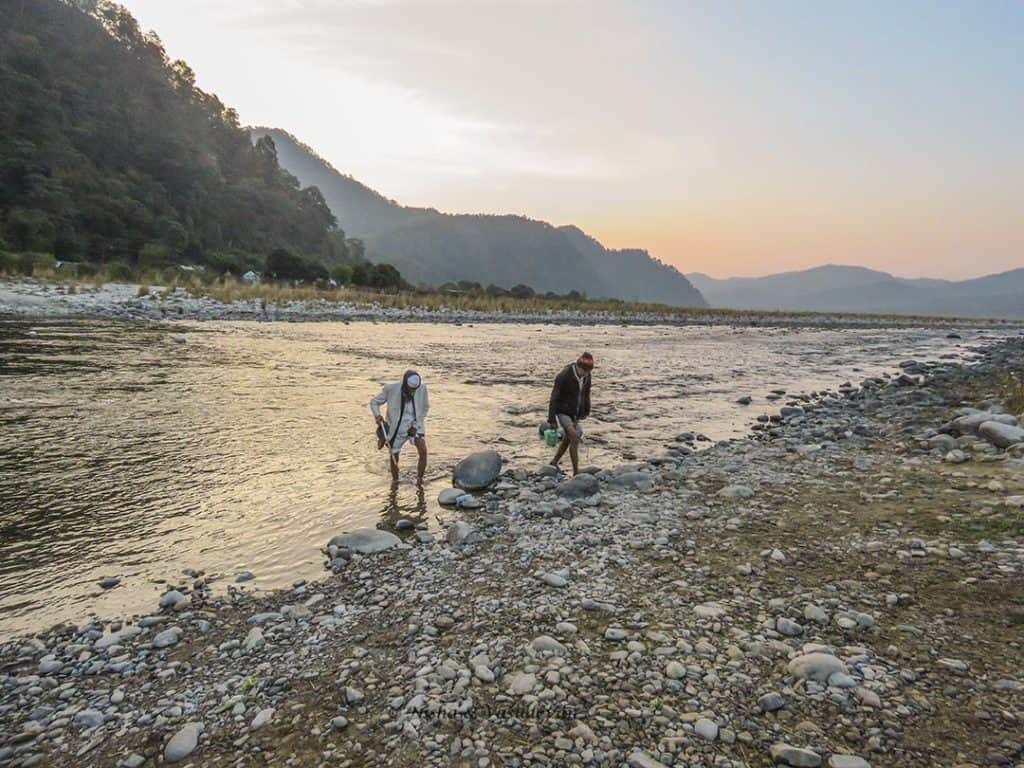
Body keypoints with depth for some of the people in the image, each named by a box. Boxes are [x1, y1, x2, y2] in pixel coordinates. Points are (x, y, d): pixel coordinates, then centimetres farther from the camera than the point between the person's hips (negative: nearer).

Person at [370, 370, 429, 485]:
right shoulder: (391, 389, -21)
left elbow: (425, 407, 1)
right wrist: (377, 415, -24)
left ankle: (419, 480, -8)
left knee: (423, 450, -24)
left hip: (415, 426, 0)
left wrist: (416, 425, -9)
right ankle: (395, 482, 37)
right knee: (393, 459, 10)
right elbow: (374, 402, -5)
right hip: (397, 429, 0)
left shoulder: (422, 388, -17)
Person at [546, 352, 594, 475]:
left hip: (574, 414, 7)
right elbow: (554, 399, -22)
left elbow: (586, 393, 11)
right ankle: (576, 472, -15)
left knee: (567, 440, 15)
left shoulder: (586, 375, -6)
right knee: (574, 438, -20)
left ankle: (554, 463, 36)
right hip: (562, 413, -7)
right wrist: (552, 420, -22)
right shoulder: (563, 376, -26)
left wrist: (587, 410, 23)